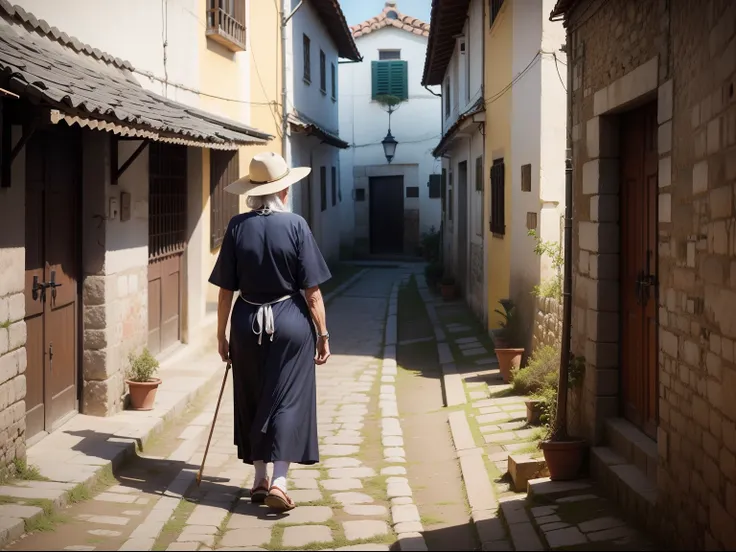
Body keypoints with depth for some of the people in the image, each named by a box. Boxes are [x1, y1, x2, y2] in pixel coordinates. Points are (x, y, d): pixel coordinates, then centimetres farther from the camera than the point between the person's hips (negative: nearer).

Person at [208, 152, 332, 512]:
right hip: (290, 323, -2)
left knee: (253, 402, 14)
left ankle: (259, 481, 20)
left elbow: (225, 289, -2)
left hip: (248, 323, 2)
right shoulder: (295, 226, -8)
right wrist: (322, 333, 0)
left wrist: (221, 334, 8)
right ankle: (278, 482, -6)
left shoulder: (238, 227, -4)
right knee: (287, 401, 3)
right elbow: (311, 290, -8)